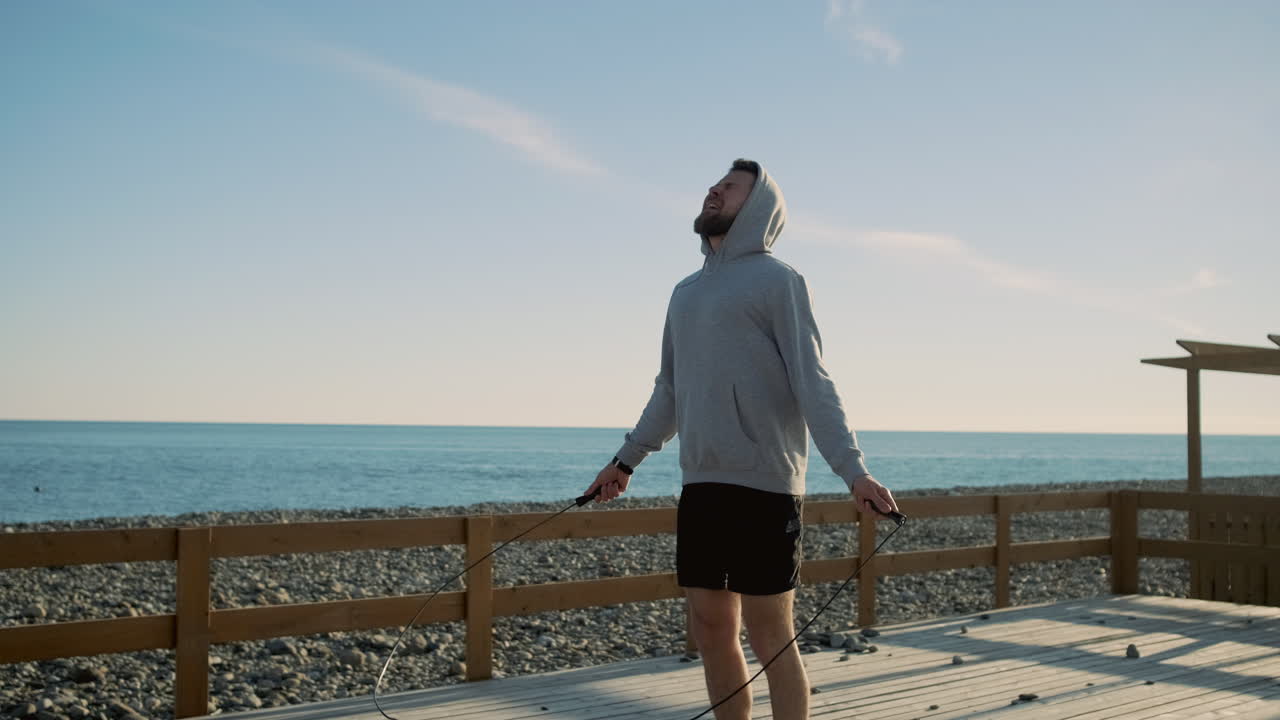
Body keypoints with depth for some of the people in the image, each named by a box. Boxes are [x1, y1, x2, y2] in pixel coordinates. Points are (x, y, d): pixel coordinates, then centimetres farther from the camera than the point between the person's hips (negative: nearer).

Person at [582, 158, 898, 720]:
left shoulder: (776, 279, -3)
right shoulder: (686, 291, 18)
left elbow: (812, 383, -11)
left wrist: (853, 470, -21)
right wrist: (625, 460, 26)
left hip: (763, 486, -7)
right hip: (700, 486, 7)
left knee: (769, 633, -2)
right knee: (710, 630, 10)